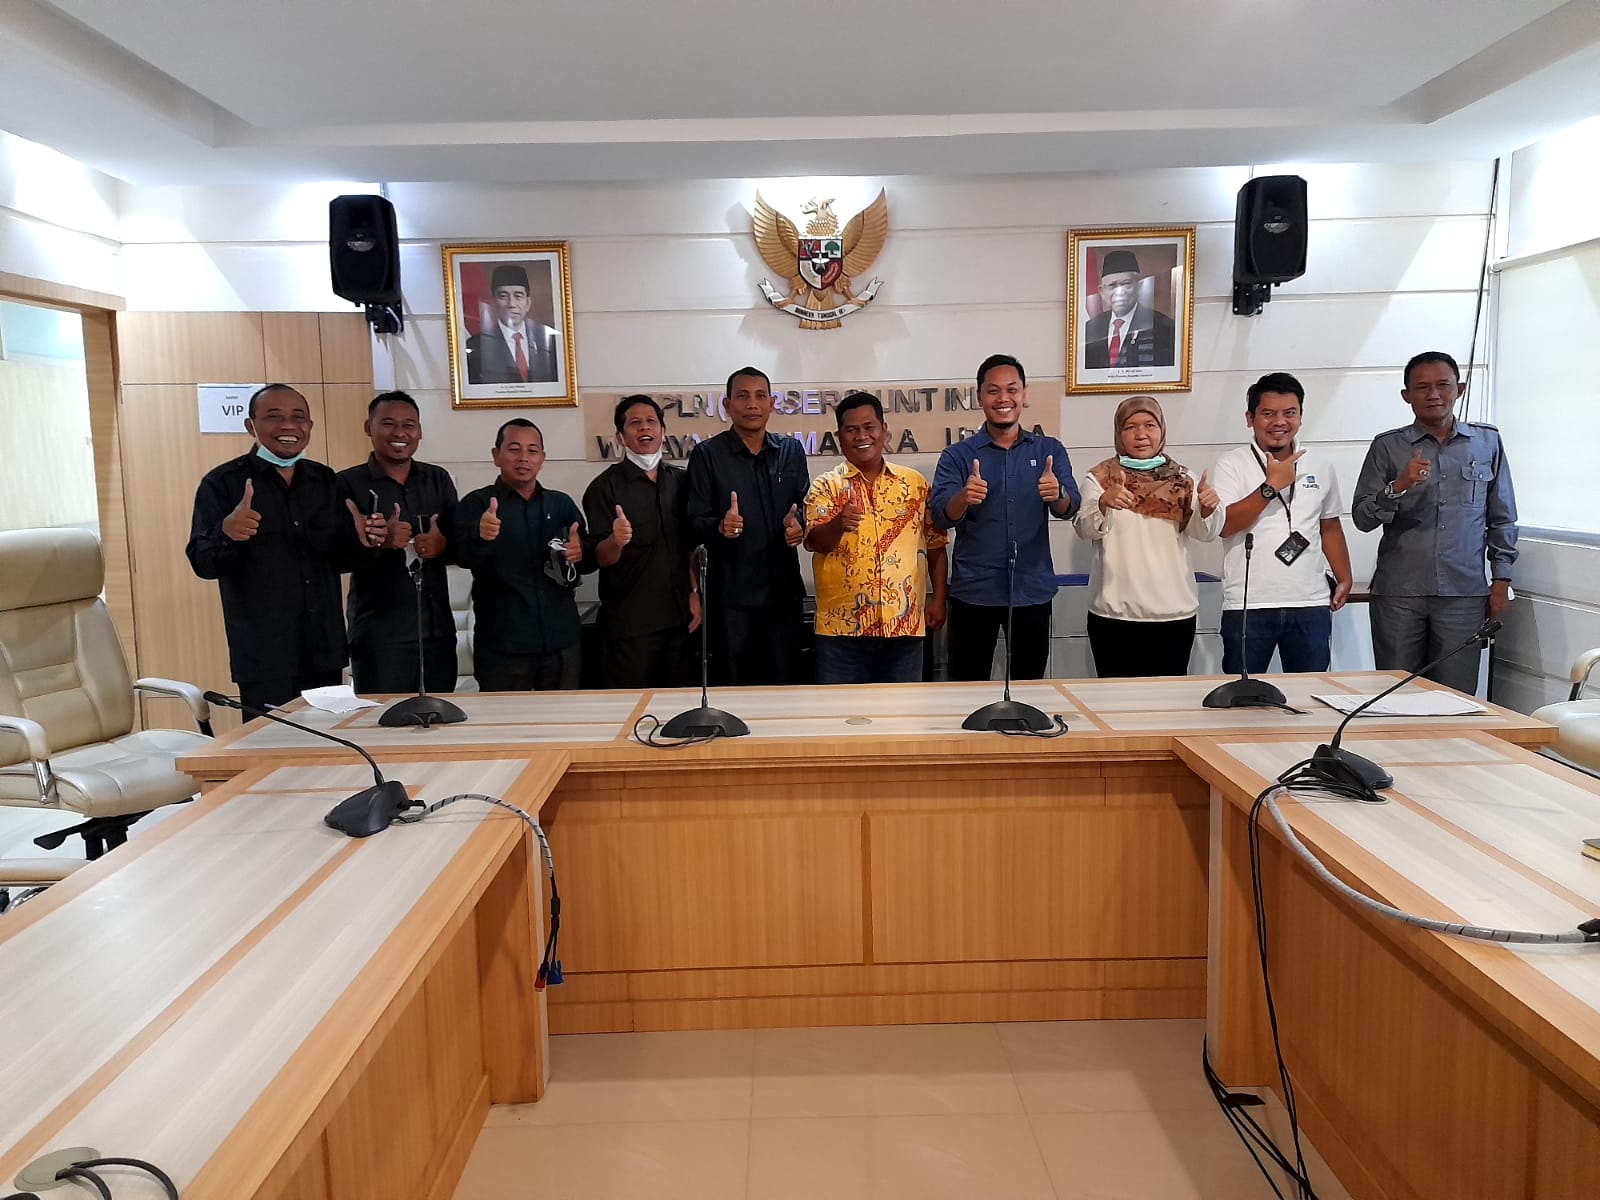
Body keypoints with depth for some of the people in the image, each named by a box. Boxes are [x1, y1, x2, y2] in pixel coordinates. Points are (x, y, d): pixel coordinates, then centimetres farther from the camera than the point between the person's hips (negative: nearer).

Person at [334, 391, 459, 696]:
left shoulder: (438, 479, 12)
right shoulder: (347, 484, 0)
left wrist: (443, 545, -11)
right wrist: (379, 541, -23)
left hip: (438, 629, 4)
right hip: (378, 633, -3)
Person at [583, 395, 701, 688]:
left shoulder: (680, 481, 7)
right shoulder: (605, 487, -6)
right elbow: (601, 559, -9)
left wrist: (696, 594, 7)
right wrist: (616, 541, -29)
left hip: (680, 618, 4)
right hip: (630, 623, -4)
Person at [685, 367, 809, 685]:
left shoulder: (791, 451, 10)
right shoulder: (707, 455, -1)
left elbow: (805, 507, 13)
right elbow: (695, 522, -3)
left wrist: (799, 525, -9)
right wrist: (720, 527, -25)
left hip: (784, 589, 3)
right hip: (731, 594, -3)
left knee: (786, 682, 7)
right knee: (734, 686, 4)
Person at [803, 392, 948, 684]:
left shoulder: (915, 484, 9)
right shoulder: (826, 486, 2)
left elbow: (935, 545, 14)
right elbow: (816, 542, -12)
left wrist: (939, 599, 7)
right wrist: (839, 524, -33)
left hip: (904, 624, 2)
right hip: (842, 625, -2)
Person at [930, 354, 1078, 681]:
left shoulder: (1050, 451, 5)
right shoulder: (957, 455, 1)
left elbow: (1071, 507, -7)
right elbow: (940, 517, -11)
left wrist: (1057, 496, -31)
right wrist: (963, 499, -33)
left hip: (1033, 590, 1)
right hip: (974, 592, -1)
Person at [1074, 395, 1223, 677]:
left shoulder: (1182, 479, 8)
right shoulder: (1099, 476, 3)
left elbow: (1204, 533, -3)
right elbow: (1086, 529, -12)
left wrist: (1208, 508, -25)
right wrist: (1103, 503, -34)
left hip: (1174, 613, 2)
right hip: (1114, 612, -1)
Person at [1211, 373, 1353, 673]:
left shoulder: (1320, 466, 12)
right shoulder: (1231, 465, -2)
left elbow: (1330, 527, 20)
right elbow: (1224, 525, -14)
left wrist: (1344, 579, 14)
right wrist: (1271, 486, -16)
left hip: (1311, 605, 4)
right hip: (1248, 606, -3)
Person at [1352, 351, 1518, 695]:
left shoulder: (1488, 442, 9)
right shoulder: (1387, 447, 5)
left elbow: (1502, 518, 13)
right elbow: (1362, 518, 0)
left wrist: (1501, 581, 9)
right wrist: (1399, 486, -17)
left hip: (1465, 593, 1)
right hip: (1398, 593, -1)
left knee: (1457, 696, 2)